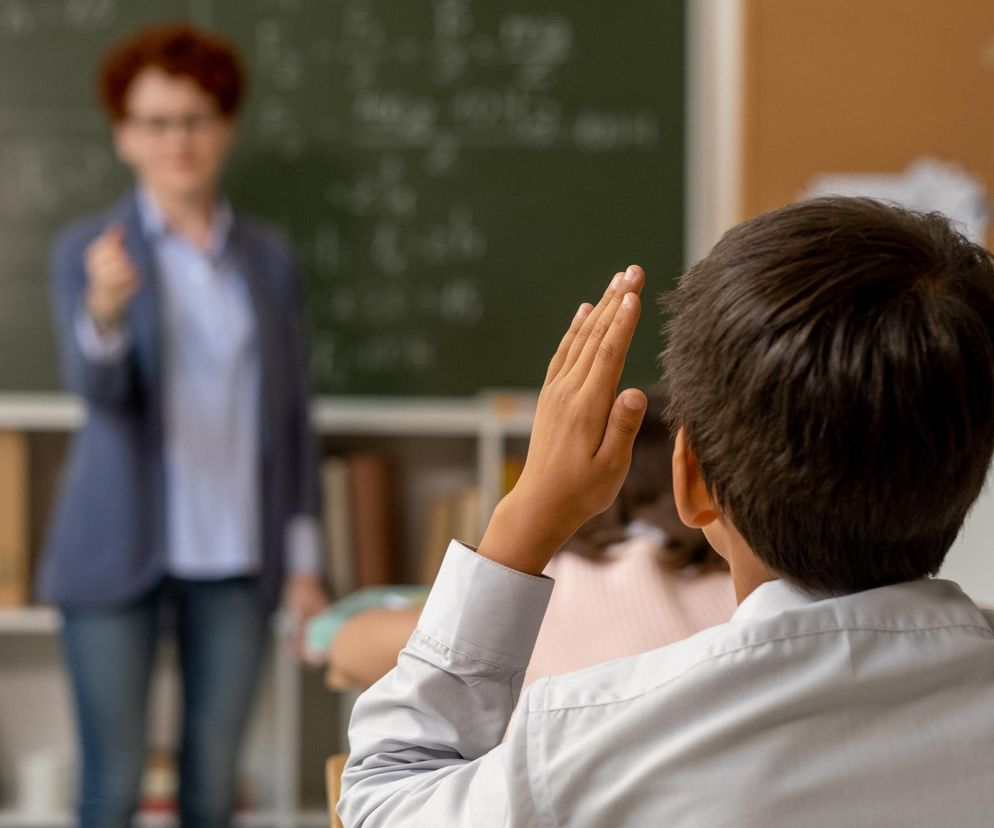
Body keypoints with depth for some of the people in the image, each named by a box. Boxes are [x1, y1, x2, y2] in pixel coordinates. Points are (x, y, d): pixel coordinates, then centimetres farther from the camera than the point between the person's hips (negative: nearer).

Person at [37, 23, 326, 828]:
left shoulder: (269, 257, 9)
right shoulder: (91, 249, -1)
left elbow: (292, 416, 11)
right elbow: (97, 385, -17)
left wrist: (304, 561, 7)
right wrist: (105, 313, -39)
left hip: (237, 561, 3)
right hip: (122, 553, -3)